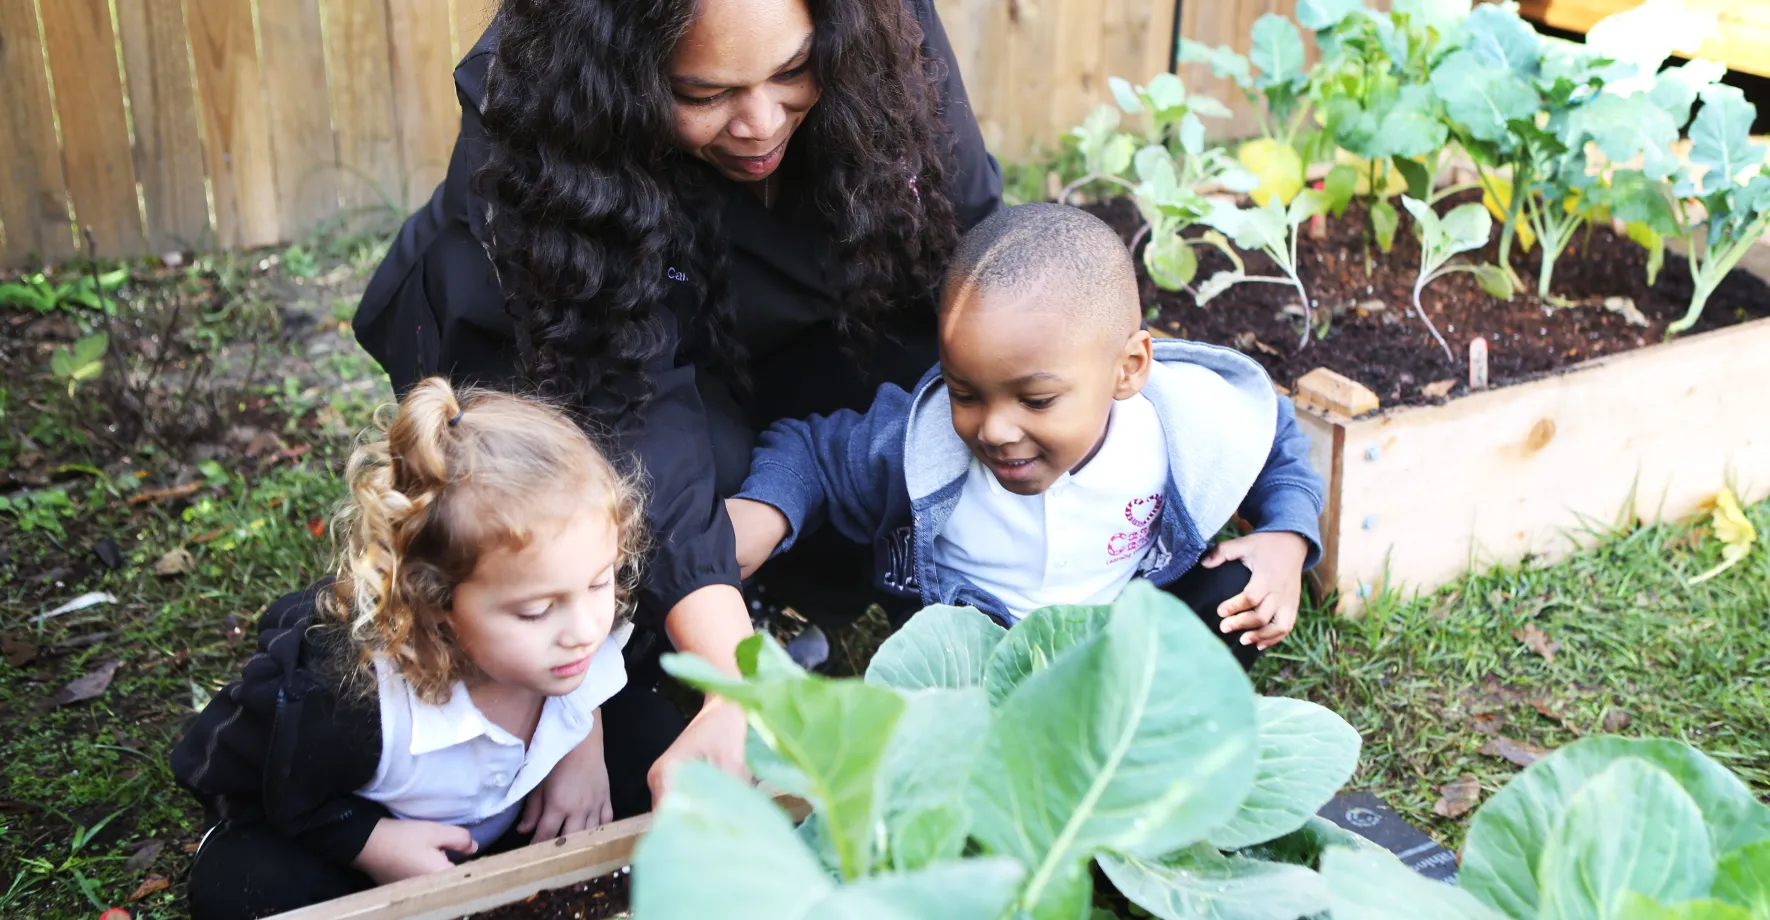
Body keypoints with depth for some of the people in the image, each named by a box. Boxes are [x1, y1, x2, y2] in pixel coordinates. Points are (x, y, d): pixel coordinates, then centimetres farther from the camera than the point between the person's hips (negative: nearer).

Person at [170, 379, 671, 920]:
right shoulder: (344, 698, -41)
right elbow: (227, 776, -20)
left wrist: (585, 738, -17)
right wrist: (371, 843, -26)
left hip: (511, 820, 4)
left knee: (653, 735, -17)